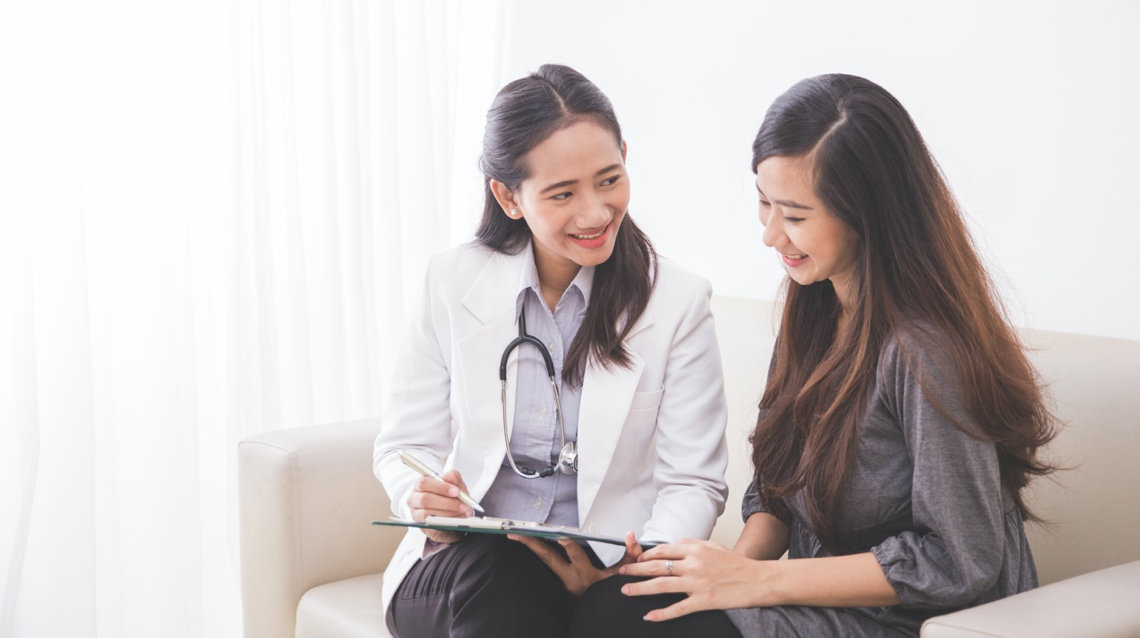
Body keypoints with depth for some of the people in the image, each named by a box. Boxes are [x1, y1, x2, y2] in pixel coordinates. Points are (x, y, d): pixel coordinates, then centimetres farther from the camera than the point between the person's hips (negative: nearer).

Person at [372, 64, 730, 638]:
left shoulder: (678, 303, 0)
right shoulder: (452, 284, 4)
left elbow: (691, 483, -1)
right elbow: (405, 445, 8)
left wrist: (642, 564, -22)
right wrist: (422, 497, -16)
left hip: (600, 581, -1)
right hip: (459, 568, 1)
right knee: (493, 568, -33)